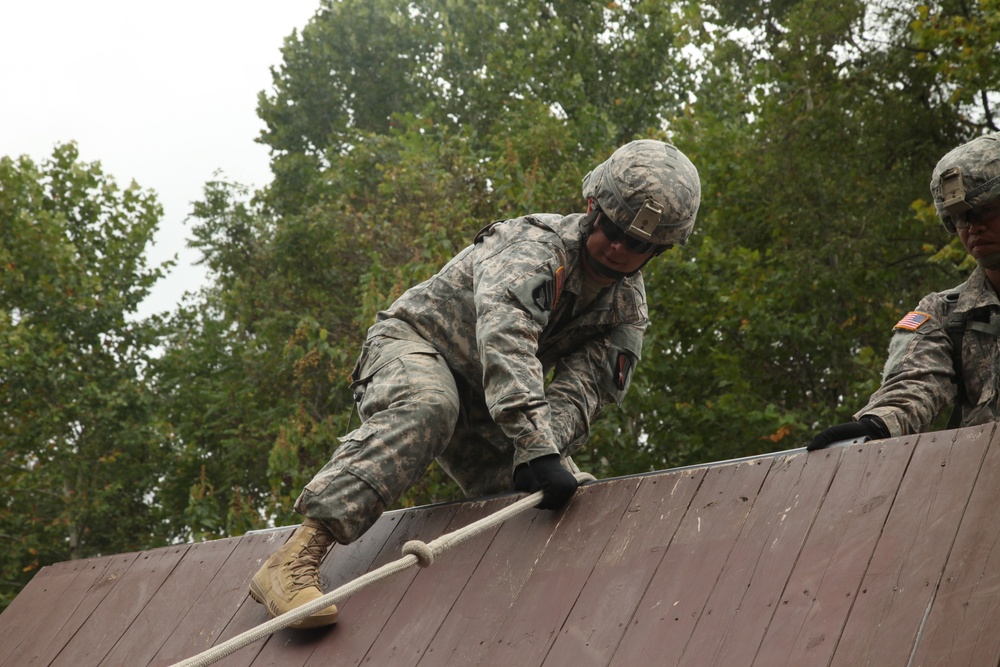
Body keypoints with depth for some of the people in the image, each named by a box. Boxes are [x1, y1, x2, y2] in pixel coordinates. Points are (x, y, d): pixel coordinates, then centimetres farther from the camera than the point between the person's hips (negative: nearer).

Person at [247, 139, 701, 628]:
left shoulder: (628, 310, -4)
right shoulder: (535, 247, -25)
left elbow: (578, 392, -17)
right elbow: (503, 341, -43)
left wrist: (538, 456, -39)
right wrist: (537, 449, -55)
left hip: (482, 411, 7)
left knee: (567, 499, -8)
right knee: (427, 408, -41)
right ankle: (292, 560, -51)